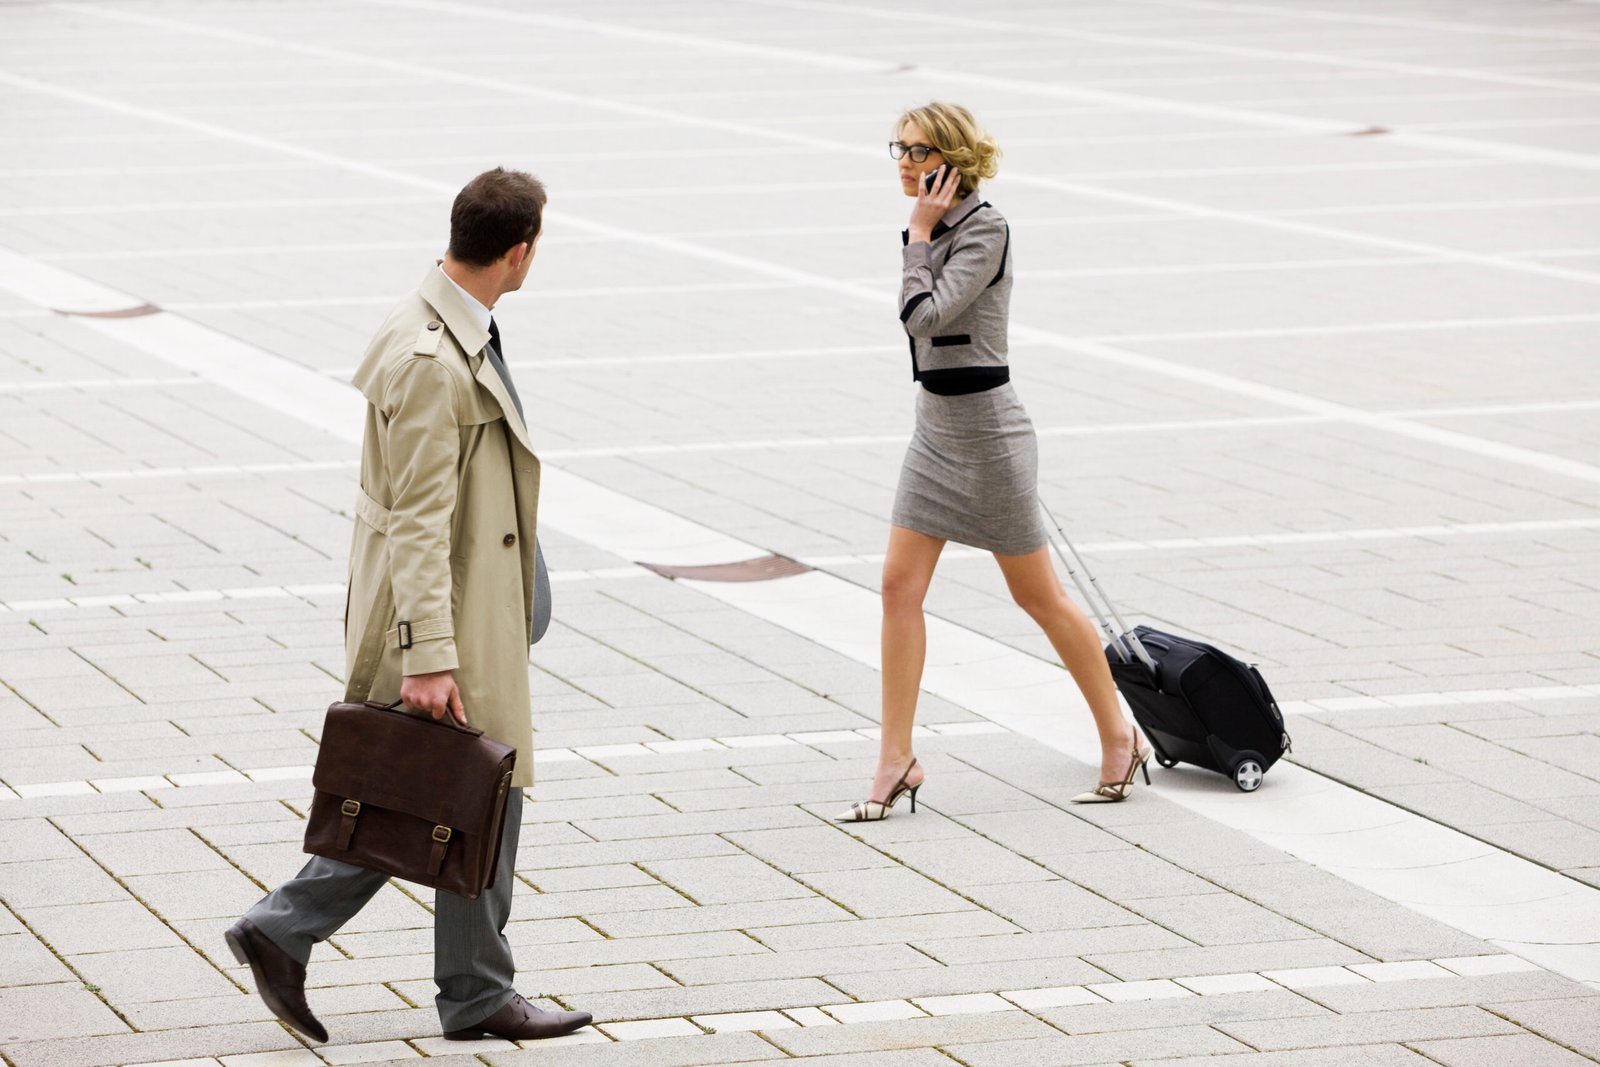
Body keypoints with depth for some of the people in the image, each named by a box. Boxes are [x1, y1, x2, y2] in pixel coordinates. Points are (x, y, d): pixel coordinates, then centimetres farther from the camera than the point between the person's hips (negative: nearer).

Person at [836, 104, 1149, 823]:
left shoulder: (984, 230, -17)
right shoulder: (937, 227, 8)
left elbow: (924, 314, -27)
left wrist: (919, 235, -17)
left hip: (985, 426, -8)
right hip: (935, 426, 8)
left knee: (1037, 595, 3)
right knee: (900, 584, 1)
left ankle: (1118, 737, 18)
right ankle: (896, 759, 4)